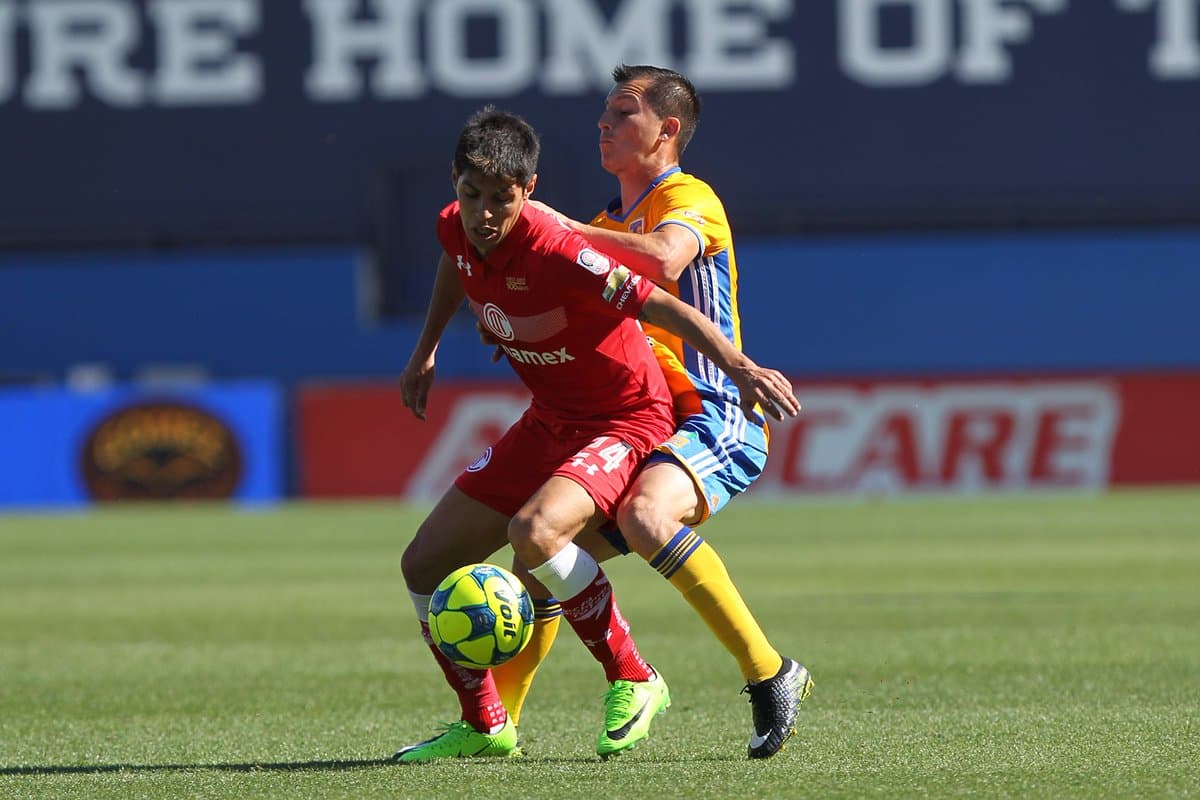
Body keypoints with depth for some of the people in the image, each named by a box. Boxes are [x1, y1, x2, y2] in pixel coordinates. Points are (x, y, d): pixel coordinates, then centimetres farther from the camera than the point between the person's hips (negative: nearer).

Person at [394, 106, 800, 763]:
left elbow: (662, 307, -31)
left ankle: (632, 682, -16)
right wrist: (425, 350, 22)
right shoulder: (457, 228, -7)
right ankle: (484, 725, 22)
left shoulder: (556, 251, -30)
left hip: (624, 421, -8)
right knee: (424, 564, 5)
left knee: (533, 533, -36)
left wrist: (741, 368, -42)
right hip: (548, 421, 8)